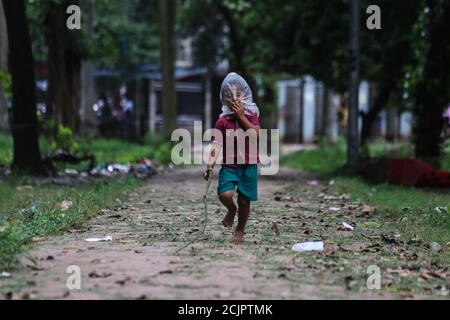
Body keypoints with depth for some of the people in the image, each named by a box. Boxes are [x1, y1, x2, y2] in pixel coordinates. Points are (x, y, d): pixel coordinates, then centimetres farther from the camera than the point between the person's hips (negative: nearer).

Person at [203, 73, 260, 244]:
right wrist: (210, 165, -15)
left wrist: (241, 116, -14)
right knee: (225, 194, -20)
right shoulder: (223, 120, 0)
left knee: (244, 200, 3)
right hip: (229, 165, 0)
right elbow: (217, 144, -6)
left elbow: (255, 134, -13)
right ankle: (231, 210, 16)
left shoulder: (251, 115, 3)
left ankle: (240, 231, 24)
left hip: (249, 165, 1)